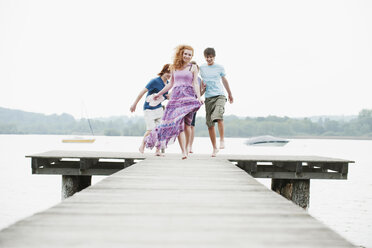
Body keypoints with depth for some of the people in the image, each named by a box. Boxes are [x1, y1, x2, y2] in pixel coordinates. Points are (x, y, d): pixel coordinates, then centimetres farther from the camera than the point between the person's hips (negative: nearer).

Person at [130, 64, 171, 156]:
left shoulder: (167, 83, 4)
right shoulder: (155, 81, -18)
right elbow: (143, 92, -17)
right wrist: (134, 104, -16)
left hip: (159, 108, 6)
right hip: (149, 109, -6)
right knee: (151, 129, -9)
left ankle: (158, 151, 4)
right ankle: (142, 145, 16)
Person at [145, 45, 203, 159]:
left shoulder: (193, 68, 11)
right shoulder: (174, 68, 18)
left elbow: (195, 84, 3)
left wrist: (198, 97, -12)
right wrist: (159, 94, 31)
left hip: (188, 95, -2)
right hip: (176, 95, 2)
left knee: (186, 123, -6)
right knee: (178, 123, -12)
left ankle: (186, 148, 8)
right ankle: (183, 151, -18)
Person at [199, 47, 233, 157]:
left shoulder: (220, 67, 6)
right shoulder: (202, 68, 8)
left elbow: (224, 80, 18)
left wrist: (230, 94, 26)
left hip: (220, 95, -2)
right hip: (208, 97, 2)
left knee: (218, 116, -29)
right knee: (210, 124, 1)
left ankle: (222, 140, -16)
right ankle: (214, 148, 13)